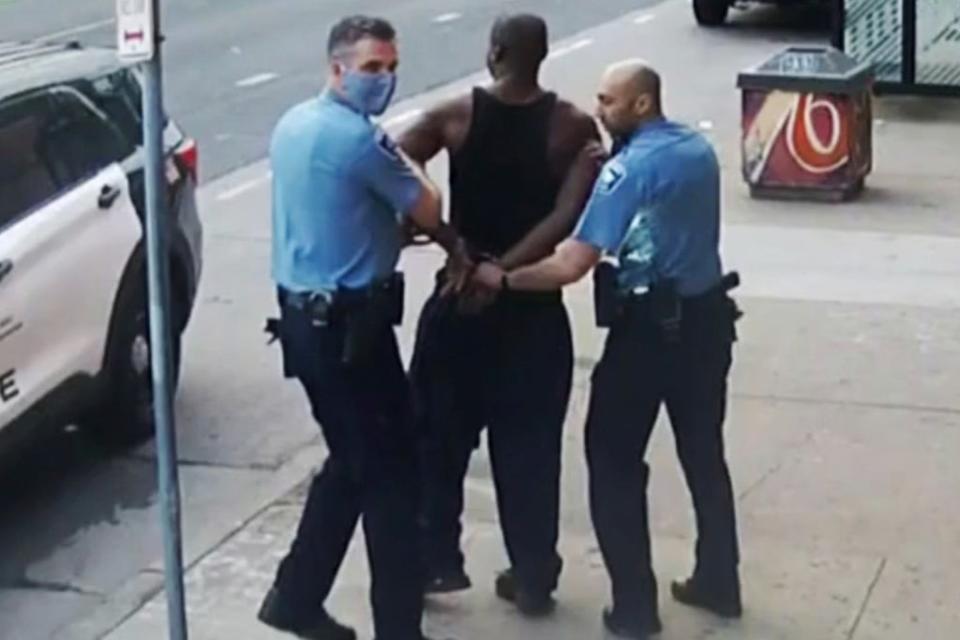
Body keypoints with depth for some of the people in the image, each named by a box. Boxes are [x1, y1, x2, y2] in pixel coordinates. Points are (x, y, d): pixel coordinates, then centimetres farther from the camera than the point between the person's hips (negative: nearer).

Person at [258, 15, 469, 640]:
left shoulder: (294, 124, 11)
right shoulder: (359, 137, -19)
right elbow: (427, 210, -9)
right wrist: (422, 191, 10)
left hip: (306, 317, 10)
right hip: (349, 325, -9)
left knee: (353, 462, 21)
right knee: (392, 472, 0)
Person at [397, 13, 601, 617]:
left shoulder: (455, 117, -8)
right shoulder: (575, 127, -7)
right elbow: (567, 218, -17)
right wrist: (504, 270, -15)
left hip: (460, 300, 0)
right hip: (532, 307, 1)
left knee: (439, 436, 15)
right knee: (529, 448, 10)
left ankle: (437, 561, 22)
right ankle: (534, 577, 16)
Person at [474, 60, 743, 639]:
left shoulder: (629, 168, -17)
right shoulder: (700, 150, 7)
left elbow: (572, 265, -23)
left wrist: (502, 278, -12)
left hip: (649, 329, -8)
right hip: (707, 317, 8)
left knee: (615, 463, 4)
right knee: (705, 454, 18)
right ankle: (719, 583, 28)